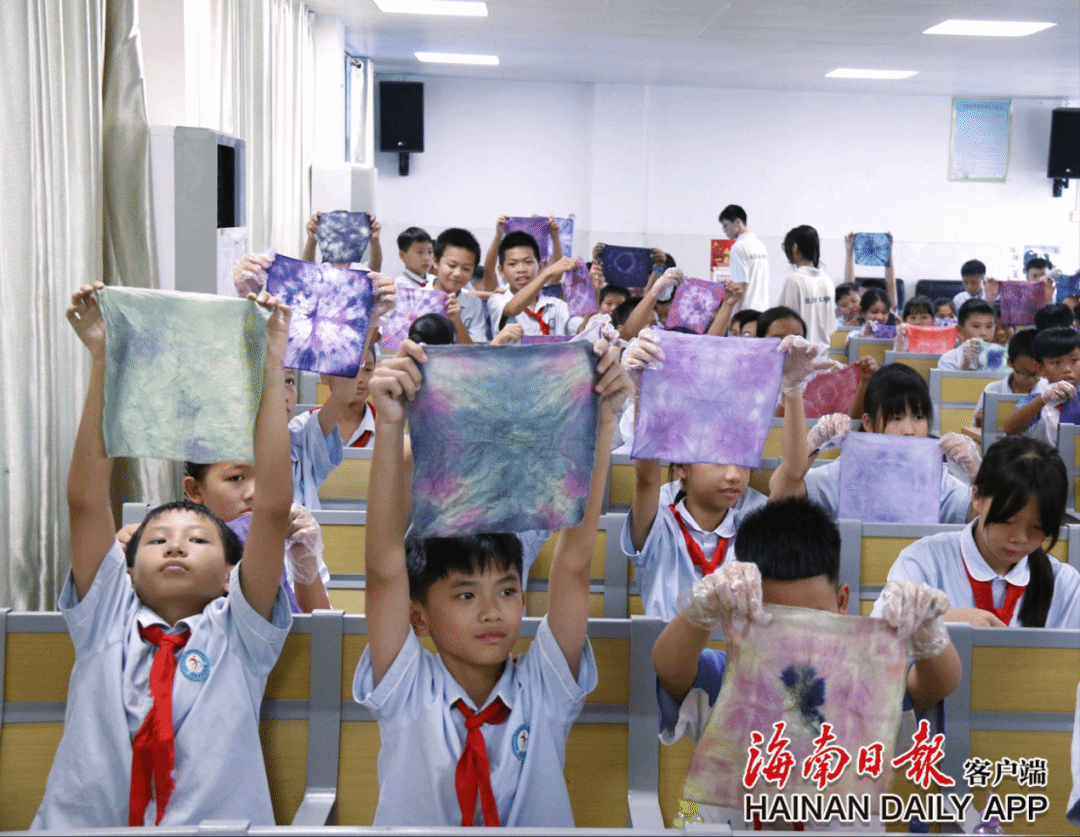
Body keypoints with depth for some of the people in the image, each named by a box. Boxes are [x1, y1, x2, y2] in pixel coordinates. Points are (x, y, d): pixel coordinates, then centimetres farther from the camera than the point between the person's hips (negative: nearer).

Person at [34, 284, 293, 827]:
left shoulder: (239, 631, 10)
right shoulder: (106, 619, 14)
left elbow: (272, 507, 0)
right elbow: (85, 498, 5)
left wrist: (272, 372, -2)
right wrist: (101, 363, 0)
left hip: (217, 824, 0)